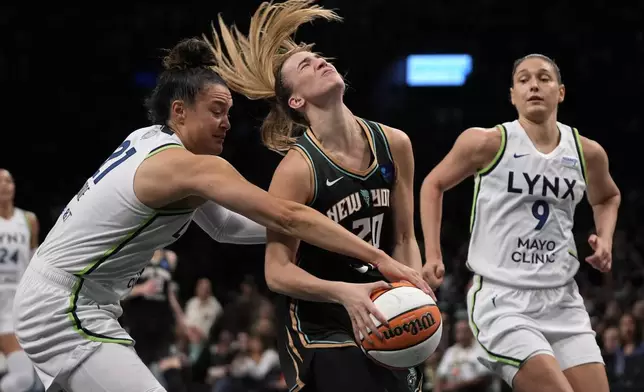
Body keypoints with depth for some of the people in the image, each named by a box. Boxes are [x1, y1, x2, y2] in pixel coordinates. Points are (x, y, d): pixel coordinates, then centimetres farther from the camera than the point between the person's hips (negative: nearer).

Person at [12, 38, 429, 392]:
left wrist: (312, 229, 8)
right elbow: (288, 215, -24)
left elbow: (222, 224, 17)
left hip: (62, 303, 10)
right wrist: (379, 258, -25)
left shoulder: (151, 141, 9)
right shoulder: (190, 165, -18)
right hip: (65, 310, -10)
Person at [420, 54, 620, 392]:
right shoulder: (488, 143, -6)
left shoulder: (587, 153, 6)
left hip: (562, 300, 5)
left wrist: (605, 238, 8)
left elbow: (607, 198, 28)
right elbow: (433, 184, 9)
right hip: (502, 300, -5)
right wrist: (433, 257, 0)